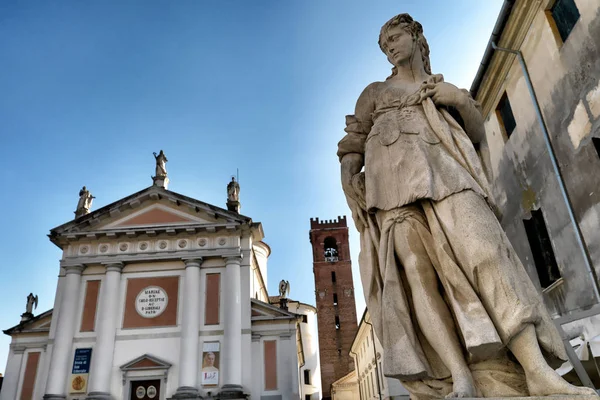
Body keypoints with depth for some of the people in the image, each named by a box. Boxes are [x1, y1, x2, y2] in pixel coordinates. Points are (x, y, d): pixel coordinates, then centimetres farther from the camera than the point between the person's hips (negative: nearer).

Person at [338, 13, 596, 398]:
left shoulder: (443, 89, 33)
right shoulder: (375, 92, 28)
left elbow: (477, 132, 24)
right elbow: (354, 142, 15)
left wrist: (460, 98, 6)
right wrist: (348, 174, -6)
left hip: (443, 172, 1)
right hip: (394, 177, -1)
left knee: (482, 249, -22)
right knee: (418, 270, -21)